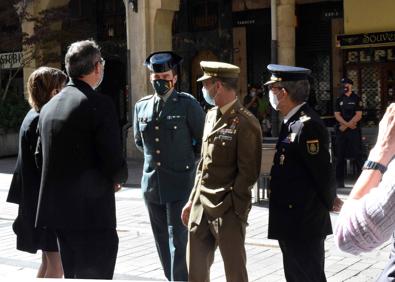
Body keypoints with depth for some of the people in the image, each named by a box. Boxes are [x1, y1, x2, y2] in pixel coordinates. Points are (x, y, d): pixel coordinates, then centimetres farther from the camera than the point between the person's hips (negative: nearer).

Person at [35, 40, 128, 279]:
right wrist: (119, 178, 4)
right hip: (92, 211, -7)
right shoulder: (100, 104, -14)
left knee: (73, 275, 20)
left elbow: (40, 158, 14)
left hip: (58, 209, 8)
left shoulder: (49, 106, 8)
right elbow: (114, 162, -17)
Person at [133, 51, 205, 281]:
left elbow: (203, 140, 0)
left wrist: (189, 162, 5)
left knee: (178, 241, -7)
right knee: (162, 241, 13)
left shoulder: (188, 104, -7)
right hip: (152, 183, 5)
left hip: (179, 183, -5)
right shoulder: (141, 106, 8)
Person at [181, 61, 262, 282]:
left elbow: (248, 172, -15)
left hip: (228, 210, -8)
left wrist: (229, 206, -15)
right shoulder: (211, 116, 13)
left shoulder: (245, 123, -13)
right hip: (201, 208, 8)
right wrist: (193, 200, 15)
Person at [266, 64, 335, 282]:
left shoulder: (307, 125, -20)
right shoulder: (292, 122, 11)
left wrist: (327, 204, -7)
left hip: (304, 224, -10)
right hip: (291, 223, 10)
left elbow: (323, 173, -19)